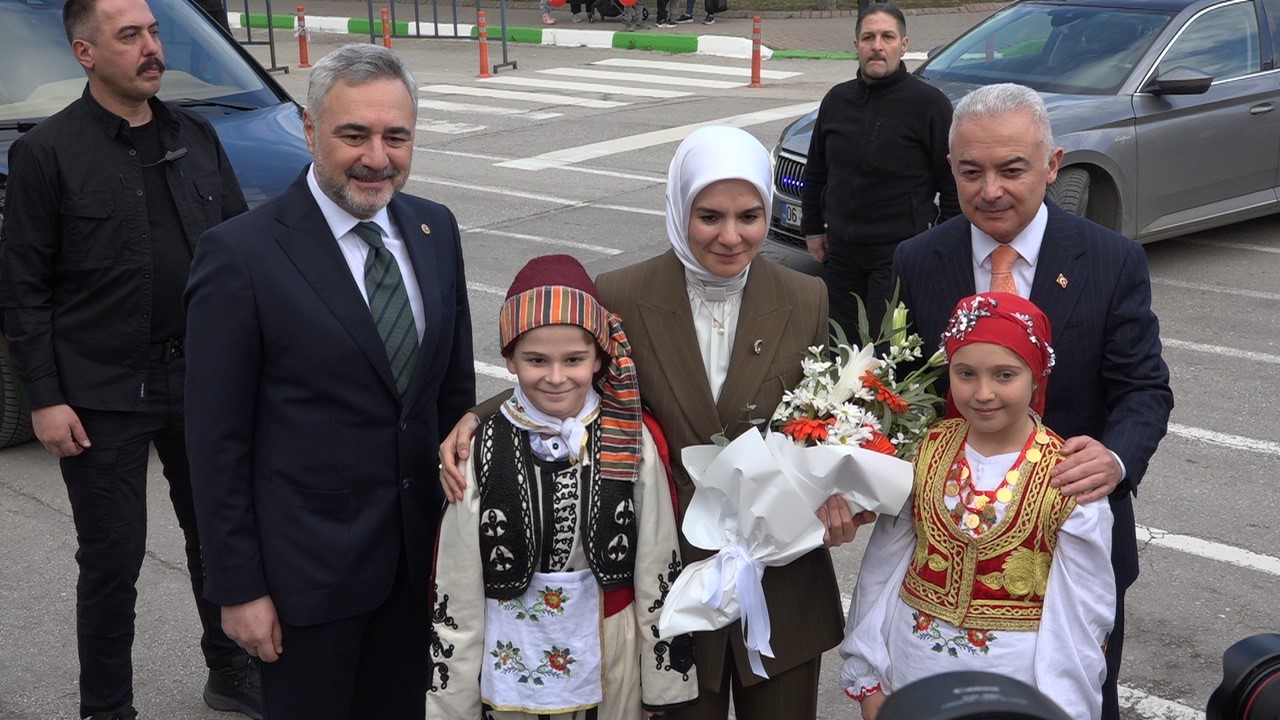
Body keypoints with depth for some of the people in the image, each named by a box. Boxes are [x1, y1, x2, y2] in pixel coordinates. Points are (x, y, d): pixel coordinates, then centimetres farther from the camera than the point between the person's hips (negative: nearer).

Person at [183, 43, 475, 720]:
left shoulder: (434, 229, 2)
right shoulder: (240, 254, -15)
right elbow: (217, 439, -12)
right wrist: (237, 587, -11)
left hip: (421, 555, 5)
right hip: (307, 566, -5)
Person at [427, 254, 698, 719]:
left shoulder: (632, 442, -10)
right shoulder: (480, 451, -11)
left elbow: (658, 570, -2)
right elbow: (456, 588, -5)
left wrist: (665, 681, 2)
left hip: (611, 656, 1)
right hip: (515, 659, 0)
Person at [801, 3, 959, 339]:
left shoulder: (929, 102, -7)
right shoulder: (837, 100, 10)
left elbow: (953, 183, -6)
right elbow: (815, 172, 20)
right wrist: (812, 229, 17)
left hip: (900, 252, -5)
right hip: (841, 251, 6)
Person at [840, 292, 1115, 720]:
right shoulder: (924, 451, -5)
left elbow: (1080, 616, -9)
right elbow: (883, 567, 2)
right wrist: (867, 676, 4)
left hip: (1013, 680, -3)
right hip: (912, 669, 3)